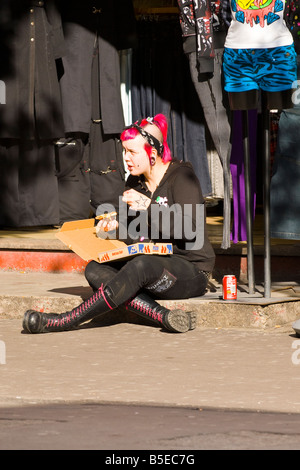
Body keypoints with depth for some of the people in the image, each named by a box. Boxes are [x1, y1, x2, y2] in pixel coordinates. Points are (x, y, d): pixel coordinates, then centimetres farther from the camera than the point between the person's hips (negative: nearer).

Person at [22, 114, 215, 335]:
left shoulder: (181, 176, -9)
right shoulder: (135, 181, 12)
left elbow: (190, 230, -20)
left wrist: (148, 207, -21)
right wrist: (117, 226, -1)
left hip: (191, 269, -8)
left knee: (140, 266, -38)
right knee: (95, 270, -16)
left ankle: (65, 322, -32)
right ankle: (166, 317, -32)